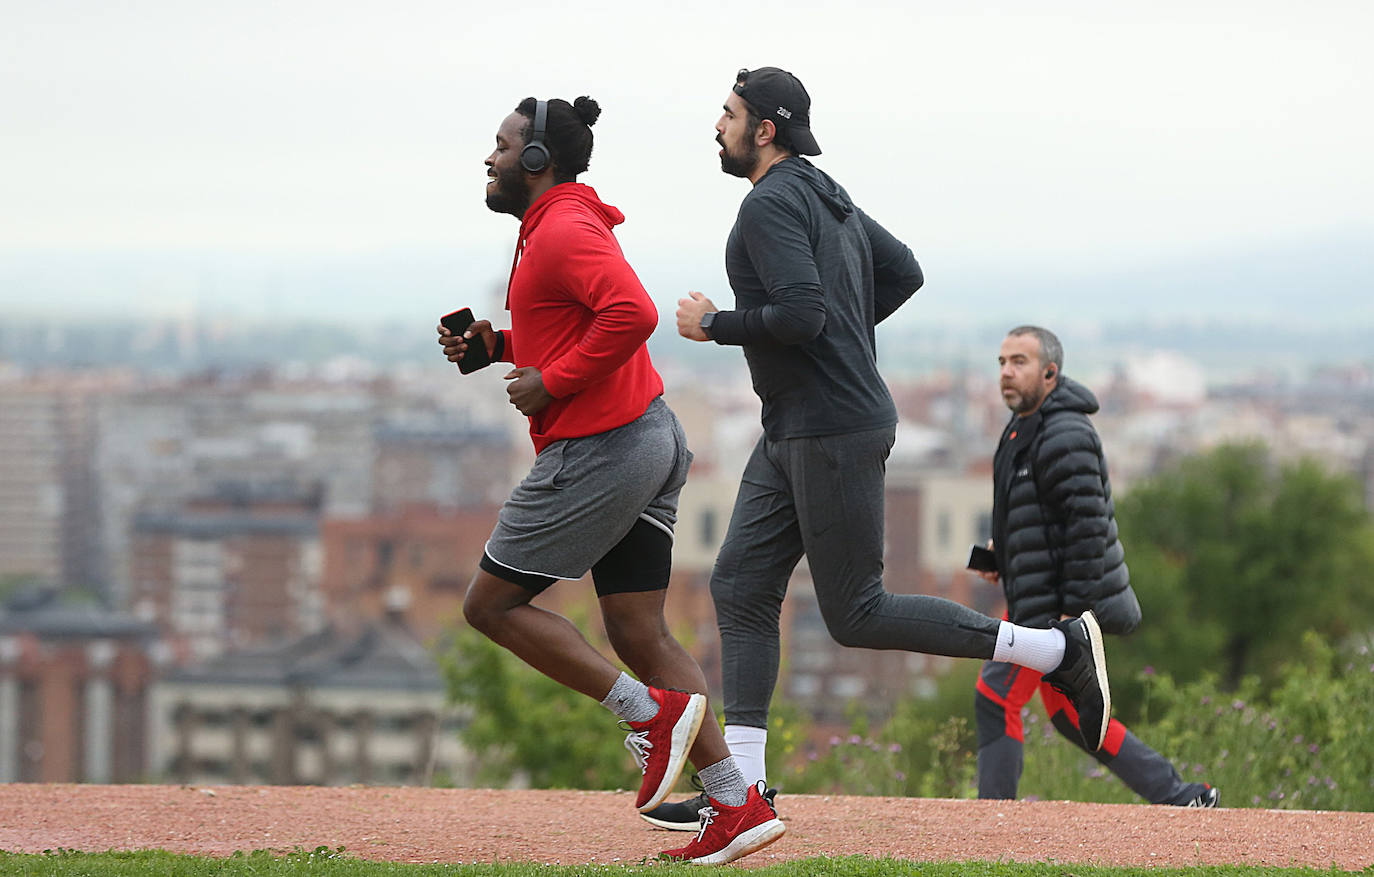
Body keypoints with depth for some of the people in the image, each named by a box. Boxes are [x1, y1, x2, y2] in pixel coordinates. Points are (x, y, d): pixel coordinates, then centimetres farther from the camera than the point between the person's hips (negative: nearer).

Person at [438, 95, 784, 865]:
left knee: (491, 604, 1)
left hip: (597, 452, -10)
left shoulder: (563, 231, -15)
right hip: (650, 439, 10)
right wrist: (497, 345, 15)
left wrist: (551, 382, -21)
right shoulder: (567, 226, 18)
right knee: (638, 632, 8)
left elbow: (633, 313, -30)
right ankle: (739, 806, 1)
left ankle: (651, 710, -5)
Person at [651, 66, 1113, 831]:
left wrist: (715, 325, -12)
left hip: (836, 433, -10)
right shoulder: (825, 194, 15)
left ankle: (1059, 650, -2)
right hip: (793, 433, 10)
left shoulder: (771, 204, -15)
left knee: (856, 616, -6)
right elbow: (904, 272, 22)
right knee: (741, 589, 6)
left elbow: (801, 314, -27)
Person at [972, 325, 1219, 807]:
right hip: (1033, 595, 10)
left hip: (1054, 600, -10)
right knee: (1066, 710, 14)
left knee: (996, 698, -9)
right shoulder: (1024, 428, 13)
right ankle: (1180, 798, 19)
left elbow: (1088, 523, -23)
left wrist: (1076, 609, -25)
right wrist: (1004, 551, 13)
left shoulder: (1065, 438, -19)